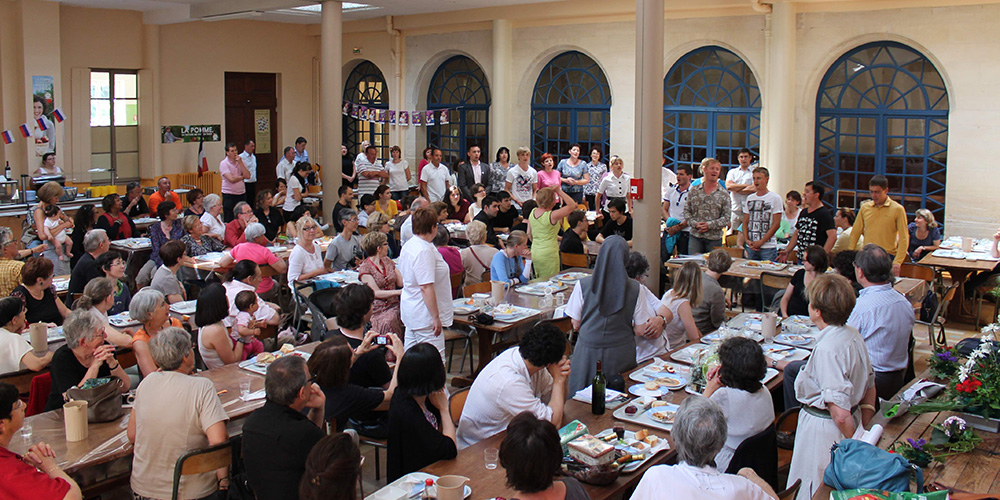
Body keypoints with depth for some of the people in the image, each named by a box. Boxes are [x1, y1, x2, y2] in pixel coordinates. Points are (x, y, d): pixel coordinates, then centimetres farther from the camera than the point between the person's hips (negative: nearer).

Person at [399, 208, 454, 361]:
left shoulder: (408, 245, 10)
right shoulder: (424, 251, -22)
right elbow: (426, 287, -25)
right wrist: (436, 317, -21)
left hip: (410, 312, 11)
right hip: (425, 315, -10)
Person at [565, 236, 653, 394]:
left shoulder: (583, 285, -11)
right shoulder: (635, 289, -10)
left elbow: (576, 325, -2)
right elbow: (640, 330, -3)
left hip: (589, 352, 0)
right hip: (621, 354, 1)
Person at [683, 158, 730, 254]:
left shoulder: (723, 194, 2)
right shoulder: (694, 191, 7)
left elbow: (727, 217, -2)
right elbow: (687, 210, 7)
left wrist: (710, 225, -14)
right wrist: (695, 224, -9)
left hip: (714, 238, -1)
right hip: (695, 236, 1)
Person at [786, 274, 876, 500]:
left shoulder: (827, 349, -27)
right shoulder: (853, 335, 1)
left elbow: (840, 413, -28)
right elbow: (869, 385, 13)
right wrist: (864, 430, 17)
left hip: (823, 428, -9)